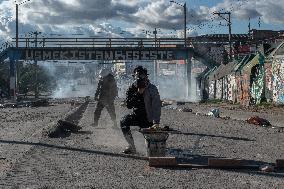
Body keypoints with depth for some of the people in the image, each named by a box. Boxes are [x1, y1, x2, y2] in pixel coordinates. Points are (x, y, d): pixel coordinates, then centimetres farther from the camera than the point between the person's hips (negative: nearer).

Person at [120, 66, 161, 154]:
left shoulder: (152, 89, -13)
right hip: (136, 115, 3)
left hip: (148, 118, -3)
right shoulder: (132, 89, -1)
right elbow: (128, 105, -8)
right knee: (124, 122, -24)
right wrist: (137, 94, -20)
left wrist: (156, 122, -32)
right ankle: (131, 147, -18)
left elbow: (156, 106, -21)